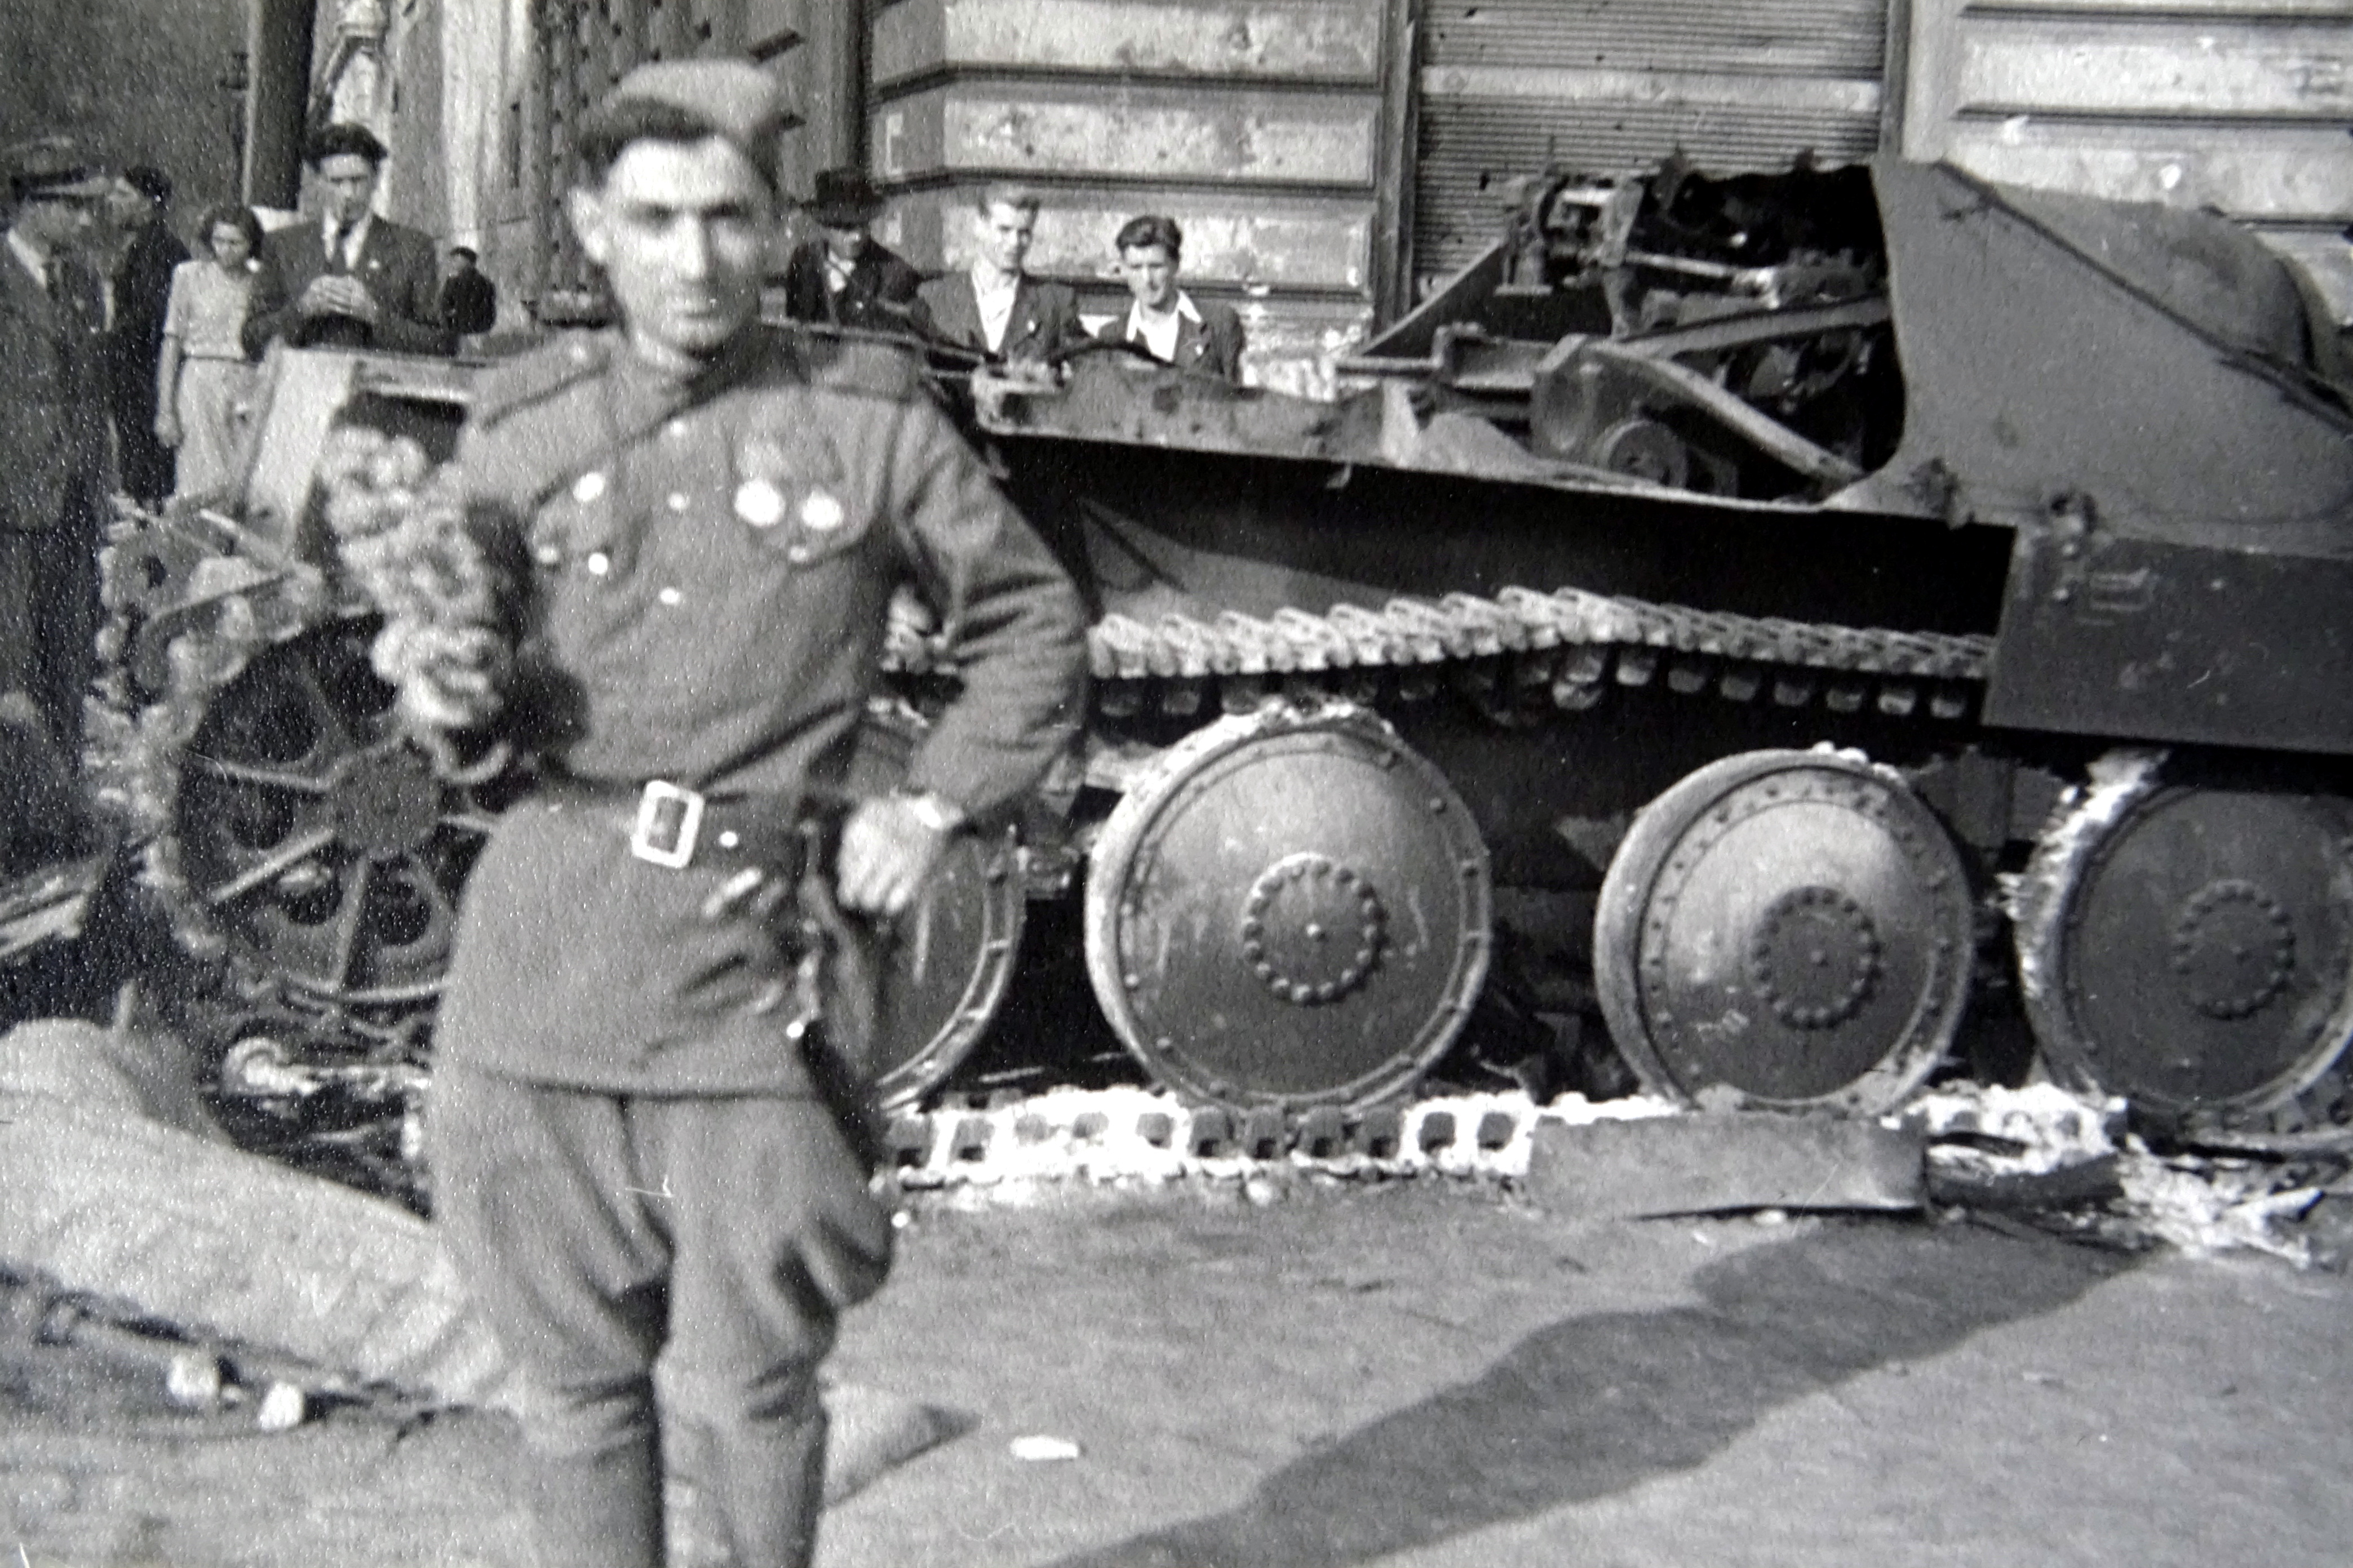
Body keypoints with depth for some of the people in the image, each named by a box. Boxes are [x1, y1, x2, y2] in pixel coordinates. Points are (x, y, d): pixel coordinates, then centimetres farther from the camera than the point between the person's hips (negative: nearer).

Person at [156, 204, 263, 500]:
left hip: (250, 389, 1)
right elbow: (171, 345, 5)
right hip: (201, 384, -1)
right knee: (205, 483, -7)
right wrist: (165, 410, -1)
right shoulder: (190, 275, 6)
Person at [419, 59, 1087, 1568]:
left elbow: (1037, 623, 11)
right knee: (575, 1367, 11)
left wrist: (936, 803, 2)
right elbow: (463, 655, 17)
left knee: (744, 1379, 2)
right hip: (542, 942, 2)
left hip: (755, 953, -2)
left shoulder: (870, 417, 1)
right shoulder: (523, 425, 7)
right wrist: (449, 699, -6)